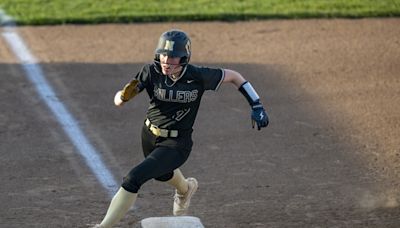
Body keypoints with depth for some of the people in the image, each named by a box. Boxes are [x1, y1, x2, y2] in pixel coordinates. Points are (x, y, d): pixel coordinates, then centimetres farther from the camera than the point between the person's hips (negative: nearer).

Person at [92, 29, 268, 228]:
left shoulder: (198, 76, -23)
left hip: (176, 144, -4)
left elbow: (233, 76, -7)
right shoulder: (151, 72, -18)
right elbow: (118, 100, -17)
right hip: (150, 136, 5)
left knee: (133, 179, -20)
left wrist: (257, 107, -12)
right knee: (162, 174, 33)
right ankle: (185, 189, 69)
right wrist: (125, 95, -42)